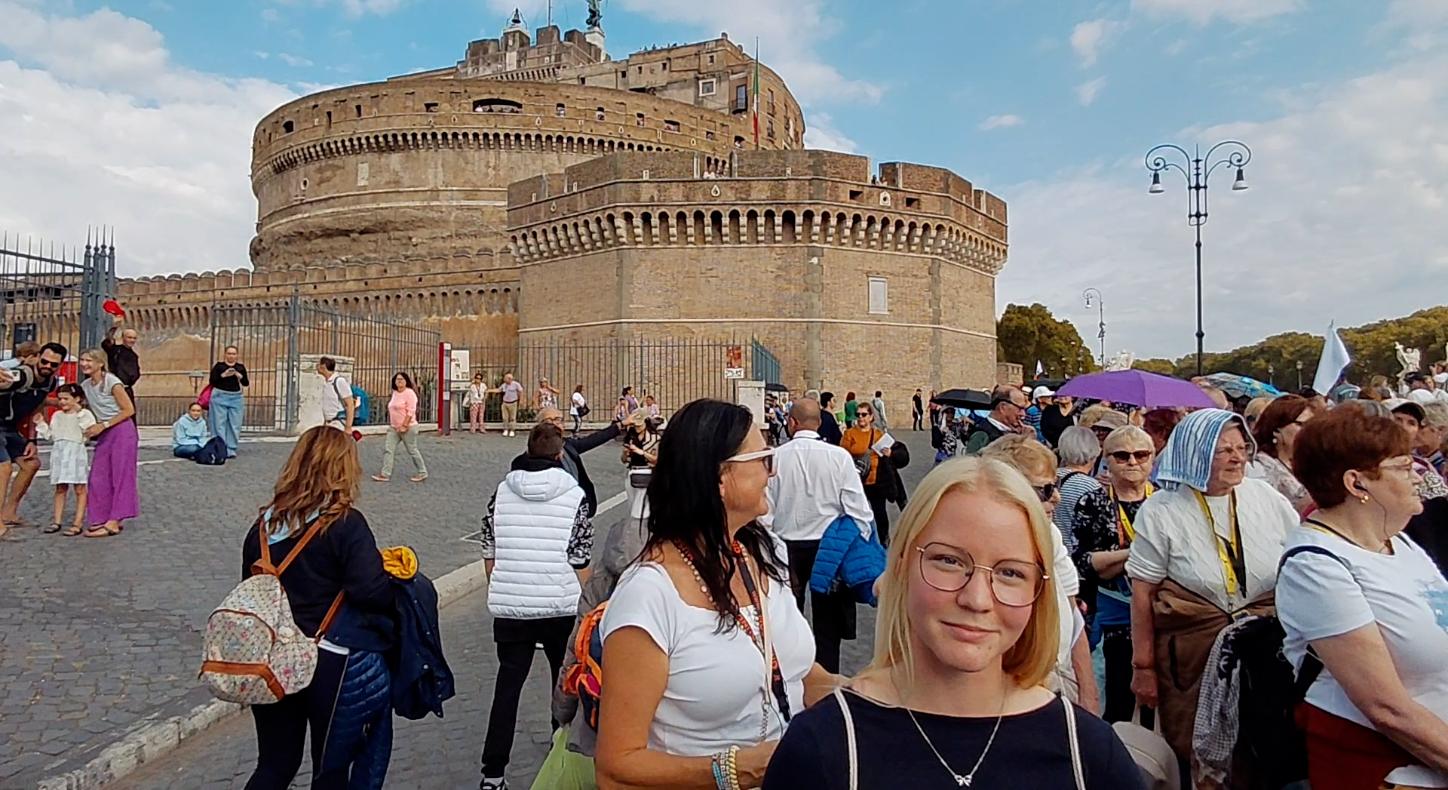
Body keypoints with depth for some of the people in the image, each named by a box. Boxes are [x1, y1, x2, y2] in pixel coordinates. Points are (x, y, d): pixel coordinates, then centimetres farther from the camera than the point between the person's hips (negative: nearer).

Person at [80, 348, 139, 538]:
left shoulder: (112, 382, -12)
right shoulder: (85, 385, 9)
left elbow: (129, 410, -13)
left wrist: (102, 426, -14)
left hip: (122, 431, -7)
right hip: (105, 435, 8)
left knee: (120, 475, -7)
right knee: (98, 478, 4)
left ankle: (114, 522, -8)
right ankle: (104, 518, 12)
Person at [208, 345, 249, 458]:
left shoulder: (241, 367, 7)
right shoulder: (219, 366, -1)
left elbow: (246, 384, 5)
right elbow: (212, 381, -6)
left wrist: (240, 376, -13)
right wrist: (223, 375, -19)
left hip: (235, 398, 2)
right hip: (220, 396, -2)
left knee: (235, 424, 2)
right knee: (220, 424, 0)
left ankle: (231, 449, 8)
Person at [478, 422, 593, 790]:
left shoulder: (502, 491, 2)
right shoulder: (574, 496, -7)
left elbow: (489, 556, 7)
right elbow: (580, 563, -5)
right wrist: (583, 603, 10)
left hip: (509, 607, 2)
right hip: (561, 607, -2)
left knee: (507, 683, 10)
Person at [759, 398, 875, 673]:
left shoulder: (776, 457, -11)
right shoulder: (839, 456, -11)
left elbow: (764, 512, -8)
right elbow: (859, 511, -11)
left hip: (787, 547, 0)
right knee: (827, 623, 12)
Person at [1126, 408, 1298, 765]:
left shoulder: (1266, 497, 3)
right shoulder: (1161, 511, -7)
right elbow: (1143, 592, -6)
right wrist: (1143, 666, -6)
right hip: (1193, 656, -3)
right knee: (1198, 756, 6)